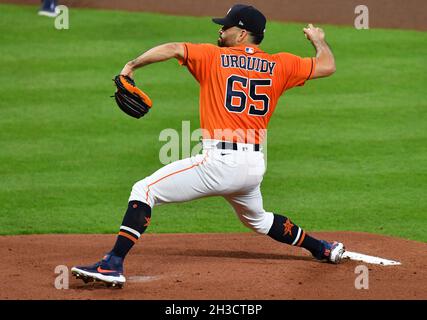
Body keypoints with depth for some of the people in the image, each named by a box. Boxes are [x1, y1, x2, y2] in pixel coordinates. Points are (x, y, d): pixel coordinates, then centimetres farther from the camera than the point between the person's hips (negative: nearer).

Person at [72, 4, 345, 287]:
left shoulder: (214, 57, 1)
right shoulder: (279, 65, 11)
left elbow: (173, 49, -12)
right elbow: (327, 66, 20)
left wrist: (132, 66, -3)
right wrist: (319, 40, 39)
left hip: (220, 161, -6)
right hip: (255, 166, 6)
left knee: (144, 190, -5)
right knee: (257, 219, 36)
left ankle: (113, 264, -20)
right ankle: (323, 249, 44)